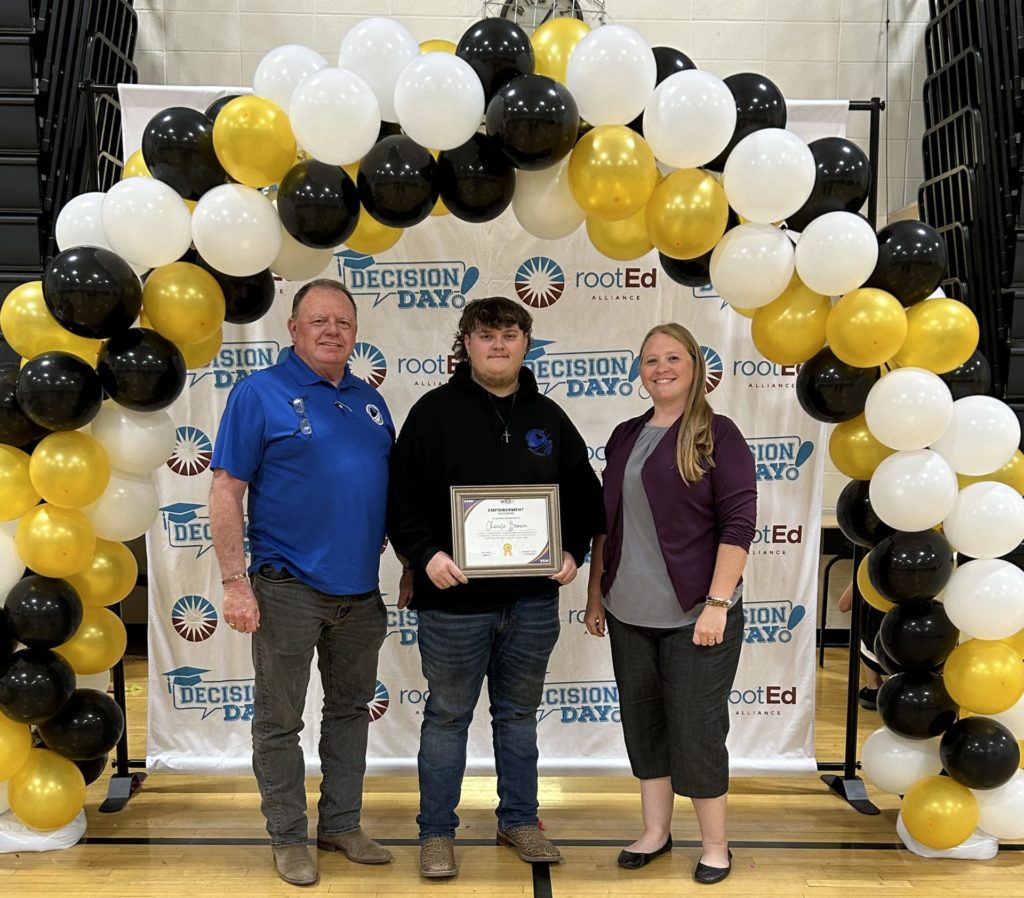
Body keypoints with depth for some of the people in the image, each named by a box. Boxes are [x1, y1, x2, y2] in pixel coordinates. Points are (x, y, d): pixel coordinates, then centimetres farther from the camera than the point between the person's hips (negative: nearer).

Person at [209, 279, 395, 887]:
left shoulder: (369, 400, 11)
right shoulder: (260, 393, -6)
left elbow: (391, 488, 17)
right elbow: (226, 491, -10)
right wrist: (236, 582, -15)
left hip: (361, 590, 6)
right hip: (288, 587, -5)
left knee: (351, 712, 16)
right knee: (280, 721, 7)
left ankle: (342, 825, 31)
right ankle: (289, 837, 22)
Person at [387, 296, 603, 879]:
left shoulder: (548, 417, 9)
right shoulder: (435, 412, -3)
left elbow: (584, 494, 14)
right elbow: (404, 496, -6)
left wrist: (574, 551, -1)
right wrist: (426, 554, -19)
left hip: (534, 599, 4)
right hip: (455, 597, -3)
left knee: (520, 714, 16)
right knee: (448, 716, 8)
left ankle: (520, 820, 32)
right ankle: (437, 831, 22)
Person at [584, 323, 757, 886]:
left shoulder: (717, 435, -6)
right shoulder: (625, 437, 10)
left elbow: (739, 523, -11)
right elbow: (604, 521, 15)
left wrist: (718, 602, -17)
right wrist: (595, 593, 14)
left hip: (695, 616, -5)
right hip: (629, 614, 6)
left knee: (696, 730, 2)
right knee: (642, 723, 13)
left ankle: (715, 845, 21)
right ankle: (655, 832, 30)